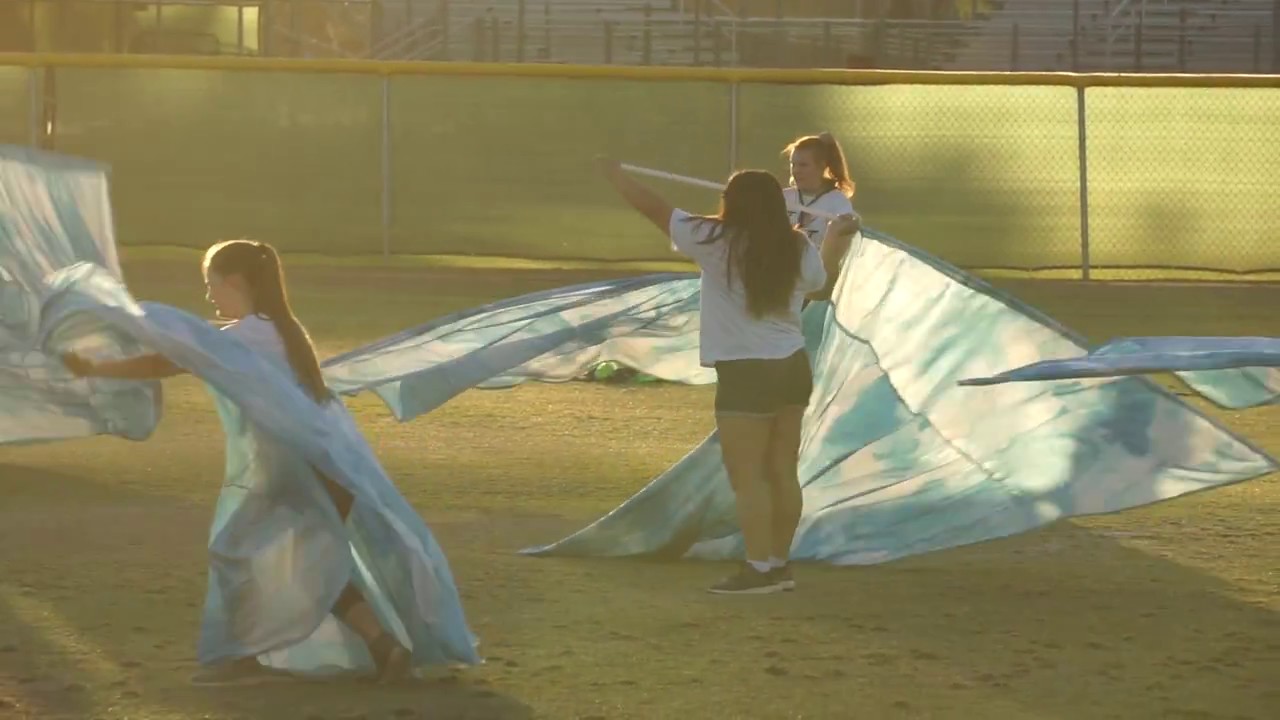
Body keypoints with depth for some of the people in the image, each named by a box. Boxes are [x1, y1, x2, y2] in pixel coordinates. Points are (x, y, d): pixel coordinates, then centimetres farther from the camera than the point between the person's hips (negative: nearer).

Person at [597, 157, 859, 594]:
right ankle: (780, 563, 18)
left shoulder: (716, 242, -12)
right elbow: (817, 283, 25)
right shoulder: (799, 249, 2)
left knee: (747, 477, -5)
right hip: (793, 367, 7)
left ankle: (759, 568, -8)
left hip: (746, 374, -7)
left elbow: (652, 207, -5)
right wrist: (833, 237, 42)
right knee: (783, 473, 12)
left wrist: (614, 173, 10)